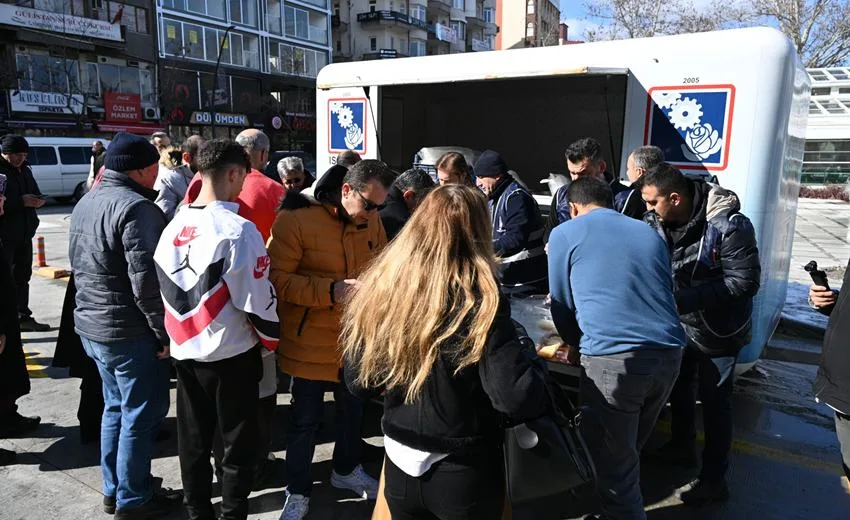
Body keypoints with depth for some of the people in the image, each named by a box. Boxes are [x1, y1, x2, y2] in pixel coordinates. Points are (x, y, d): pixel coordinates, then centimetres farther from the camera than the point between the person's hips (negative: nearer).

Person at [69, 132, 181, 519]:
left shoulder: (85, 204, 11)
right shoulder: (136, 207, -19)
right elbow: (146, 279, -24)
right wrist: (164, 332, -16)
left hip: (91, 324, 10)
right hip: (130, 331, -9)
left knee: (116, 408, 21)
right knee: (141, 415, 5)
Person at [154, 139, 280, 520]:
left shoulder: (173, 227, 2)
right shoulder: (238, 230, -20)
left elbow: (165, 288, 10)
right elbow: (258, 298, -18)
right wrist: (272, 339, -1)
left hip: (185, 350, 7)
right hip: (230, 354, -7)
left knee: (193, 441, 19)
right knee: (240, 444, 11)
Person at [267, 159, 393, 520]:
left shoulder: (372, 224, 1)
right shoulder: (295, 219, -18)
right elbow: (276, 279, -21)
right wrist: (331, 290, -30)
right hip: (310, 344, -5)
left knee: (354, 409, 22)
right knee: (305, 420, 9)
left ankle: (345, 471, 48)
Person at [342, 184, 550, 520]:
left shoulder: (379, 289, -10)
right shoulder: (479, 299, -21)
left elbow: (359, 384, -2)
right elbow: (516, 398, -24)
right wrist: (532, 360, -5)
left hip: (400, 467, 3)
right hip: (466, 473, -2)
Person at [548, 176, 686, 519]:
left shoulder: (565, 234, 8)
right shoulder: (649, 233, 21)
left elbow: (562, 307, 13)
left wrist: (580, 344, 33)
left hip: (613, 360, -6)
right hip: (668, 353, 6)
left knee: (615, 466, 9)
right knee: (630, 451, 26)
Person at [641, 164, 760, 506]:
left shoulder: (728, 224, -27)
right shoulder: (656, 222, -10)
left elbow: (745, 281, -26)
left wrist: (686, 299, -32)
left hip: (717, 330, -6)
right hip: (679, 323, 6)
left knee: (714, 401, 5)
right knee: (679, 387, 22)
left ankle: (714, 480, 22)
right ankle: (682, 447, 46)